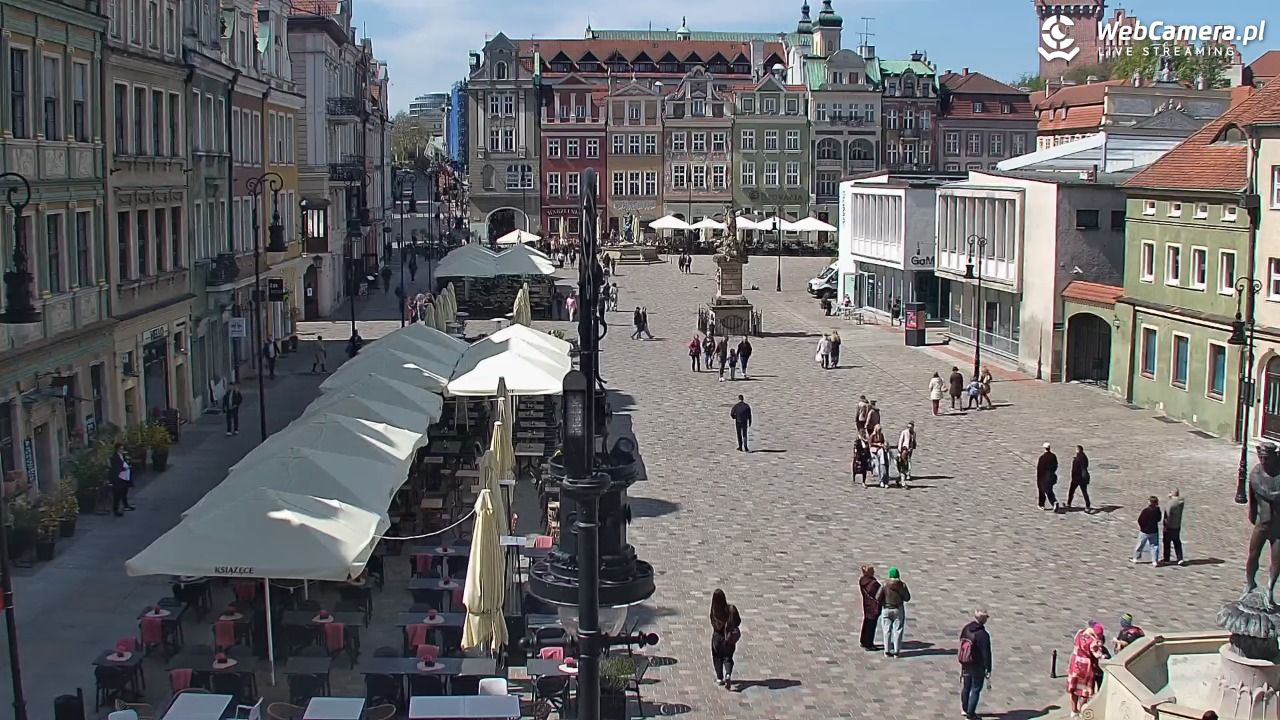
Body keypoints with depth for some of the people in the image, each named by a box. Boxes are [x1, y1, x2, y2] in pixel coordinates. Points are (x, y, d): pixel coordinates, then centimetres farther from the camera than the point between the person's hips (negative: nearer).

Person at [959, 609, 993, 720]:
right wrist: (988, 670, -13)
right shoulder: (983, 635, -24)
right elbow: (986, 654, -20)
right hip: (978, 666, -7)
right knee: (976, 690, 5)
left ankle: (965, 709, 35)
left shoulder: (966, 629, -1)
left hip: (965, 664, 7)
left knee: (966, 687, 20)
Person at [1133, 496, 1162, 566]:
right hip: (1154, 531, 2)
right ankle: (1155, 562, 3)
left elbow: (1139, 520, -13)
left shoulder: (1145, 510, -19)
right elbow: (1159, 519, 8)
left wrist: (1141, 527, 5)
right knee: (1154, 546, 8)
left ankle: (1136, 559, 25)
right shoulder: (1157, 511, -8)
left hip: (1144, 531, -2)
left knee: (1140, 545, 13)